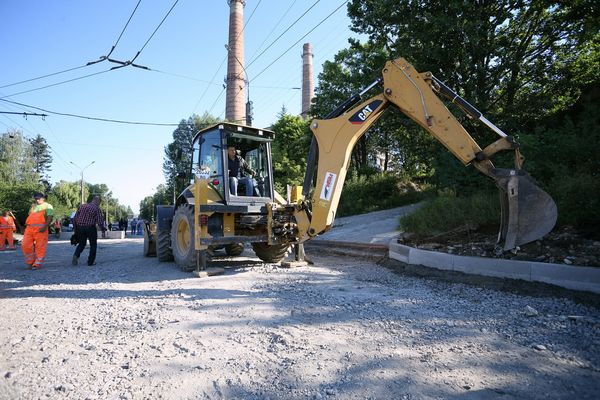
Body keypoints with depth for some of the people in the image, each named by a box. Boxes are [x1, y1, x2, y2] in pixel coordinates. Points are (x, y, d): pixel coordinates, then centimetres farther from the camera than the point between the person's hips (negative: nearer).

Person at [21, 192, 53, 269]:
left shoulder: (47, 206, 4)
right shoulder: (33, 206, 23)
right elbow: (29, 216, 29)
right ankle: (30, 262, 17)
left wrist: (45, 226, -20)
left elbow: (50, 218, -8)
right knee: (25, 245, 2)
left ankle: (37, 264, 4)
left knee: (40, 247, -4)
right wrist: (26, 224, 16)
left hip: (40, 229, -6)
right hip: (29, 228, 6)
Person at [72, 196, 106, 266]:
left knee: (81, 244, 19)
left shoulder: (82, 206, 8)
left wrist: (75, 228, 16)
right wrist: (103, 229, 2)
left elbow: (75, 218, 7)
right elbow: (100, 221, -13)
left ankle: (76, 255, -7)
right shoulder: (97, 208, -6)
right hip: (90, 228, -4)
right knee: (93, 245, 12)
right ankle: (91, 261, 13)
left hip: (80, 228, 4)